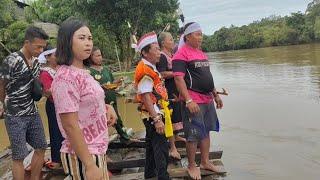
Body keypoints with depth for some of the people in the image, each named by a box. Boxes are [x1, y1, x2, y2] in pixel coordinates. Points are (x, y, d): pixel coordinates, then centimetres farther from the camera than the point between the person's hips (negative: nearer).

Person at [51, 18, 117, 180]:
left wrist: (106, 107, -1)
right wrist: (89, 165, -22)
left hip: (97, 150, 9)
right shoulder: (65, 77, -21)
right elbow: (70, 125, -23)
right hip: (82, 155, -9)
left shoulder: (83, 72, 5)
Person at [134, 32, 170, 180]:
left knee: (152, 144, 20)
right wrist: (157, 119, -27)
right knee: (162, 147, -4)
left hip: (153, 114, 10)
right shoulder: (145, 70, -19)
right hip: (153, 115, -10)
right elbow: (146, 97, -25)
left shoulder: (150, 68, 11)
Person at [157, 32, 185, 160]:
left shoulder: (171, 55, 16)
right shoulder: (162, 56, -14)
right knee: (171, 118, -7)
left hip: (176, 91, 10)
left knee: (178, 115, 21)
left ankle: (176, 136, 41)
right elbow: (163, 74, -25)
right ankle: (172, 148, 0)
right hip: (169, 93, -10)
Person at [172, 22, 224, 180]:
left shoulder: (200, 52, 16)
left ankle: (205, 162, 31)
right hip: (193, 102, -8)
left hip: (208, 100, 8)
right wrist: (188, 101, -25)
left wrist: (215, 95, 21)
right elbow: (178, 79, -19)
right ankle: (192, 166, 19)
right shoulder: (181, 54, -11)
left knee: (206, 132, 16)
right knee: (194, 135, 1)